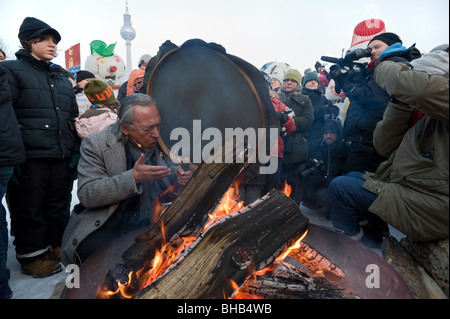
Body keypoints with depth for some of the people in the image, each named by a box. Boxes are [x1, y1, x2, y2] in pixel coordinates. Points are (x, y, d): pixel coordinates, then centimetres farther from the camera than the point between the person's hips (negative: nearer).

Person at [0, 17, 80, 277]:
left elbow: (74, 116, 20)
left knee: (59, 205, 14)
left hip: (61, 156, 6)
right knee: (29, 208, 6)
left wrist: (76, 149, 13)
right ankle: (32, 256, 21)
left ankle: (58, 247, 29)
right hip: (30, 157, -5)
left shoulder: (61, 76, 19)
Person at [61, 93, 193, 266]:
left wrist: (178, 177, -10)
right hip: (108, 229, -2)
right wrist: (134, 177, -26)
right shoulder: (95, 144, -7)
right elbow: (86, 195, -15)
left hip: (153, 226, 3)